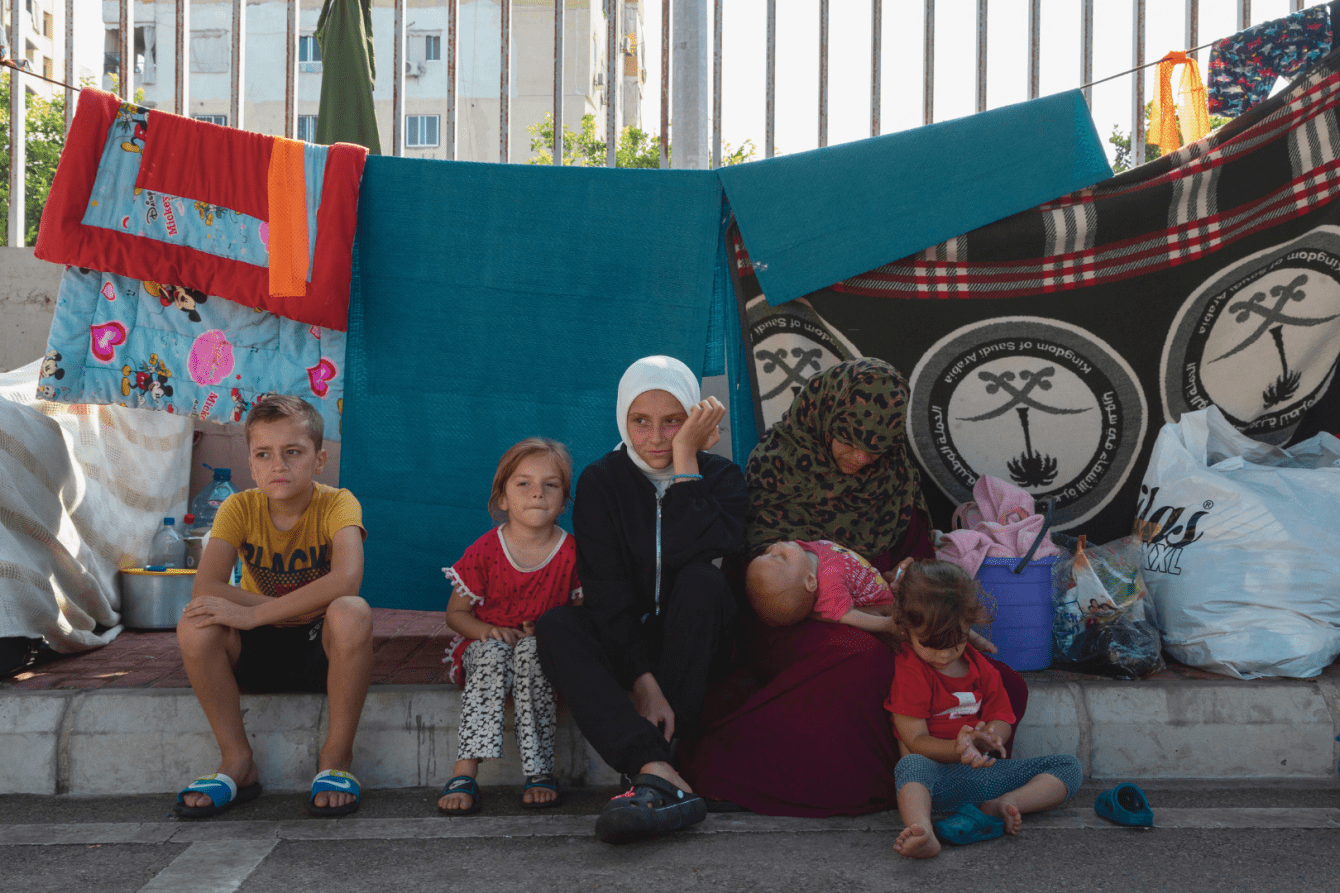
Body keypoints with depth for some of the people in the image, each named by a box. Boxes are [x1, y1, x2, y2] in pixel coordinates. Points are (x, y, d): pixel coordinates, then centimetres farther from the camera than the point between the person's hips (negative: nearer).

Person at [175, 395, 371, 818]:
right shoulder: (240, 508, -7)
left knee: (351, 613, -35)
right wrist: (302, 608, -28)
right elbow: (205, 588, -21)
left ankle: (336, 757, -17)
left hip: (321, 648, -2)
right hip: (258, 654, 3)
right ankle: (237, 761, -10)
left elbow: (346, 581, -34)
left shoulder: (337, 504, -14)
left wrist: (255, 613, -35)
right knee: (194, 624, -25)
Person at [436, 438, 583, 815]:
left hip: (541, 648, 0)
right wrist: (486, 630, -18)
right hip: (486, 644, 0)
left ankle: (540, 770, -32)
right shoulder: (485, 551, -4)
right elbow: (455, 613, 3)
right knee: (493, 653, -35)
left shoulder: (572, 553, -2)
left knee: (530, 652, -35)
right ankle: (465, 772, -40)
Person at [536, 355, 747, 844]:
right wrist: (641, 680, -28)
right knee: (556, 624, -29)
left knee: (703, 580, -31)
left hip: (693, 641, 0)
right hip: (623, 641, 0)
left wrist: (685, 459, -23)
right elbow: (606, 592, -15)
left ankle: (651, 765, -33)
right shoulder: (601, 481, -4)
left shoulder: (720, 476, -3)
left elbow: (690, 551, -26)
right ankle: (663, 774, -49)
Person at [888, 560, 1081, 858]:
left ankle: (999, 807, -32)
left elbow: (1002, 718, 13)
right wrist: (957, 749, -31)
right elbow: (915, 741, -10)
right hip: (938, 777, -6)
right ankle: (922, 833, -70)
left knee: (1069, 767, -7)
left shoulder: (979, 667, 15)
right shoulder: (908, 671, -4)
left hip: (985, 770, 6)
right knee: (911, 765, -41)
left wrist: (989, 736, -14)